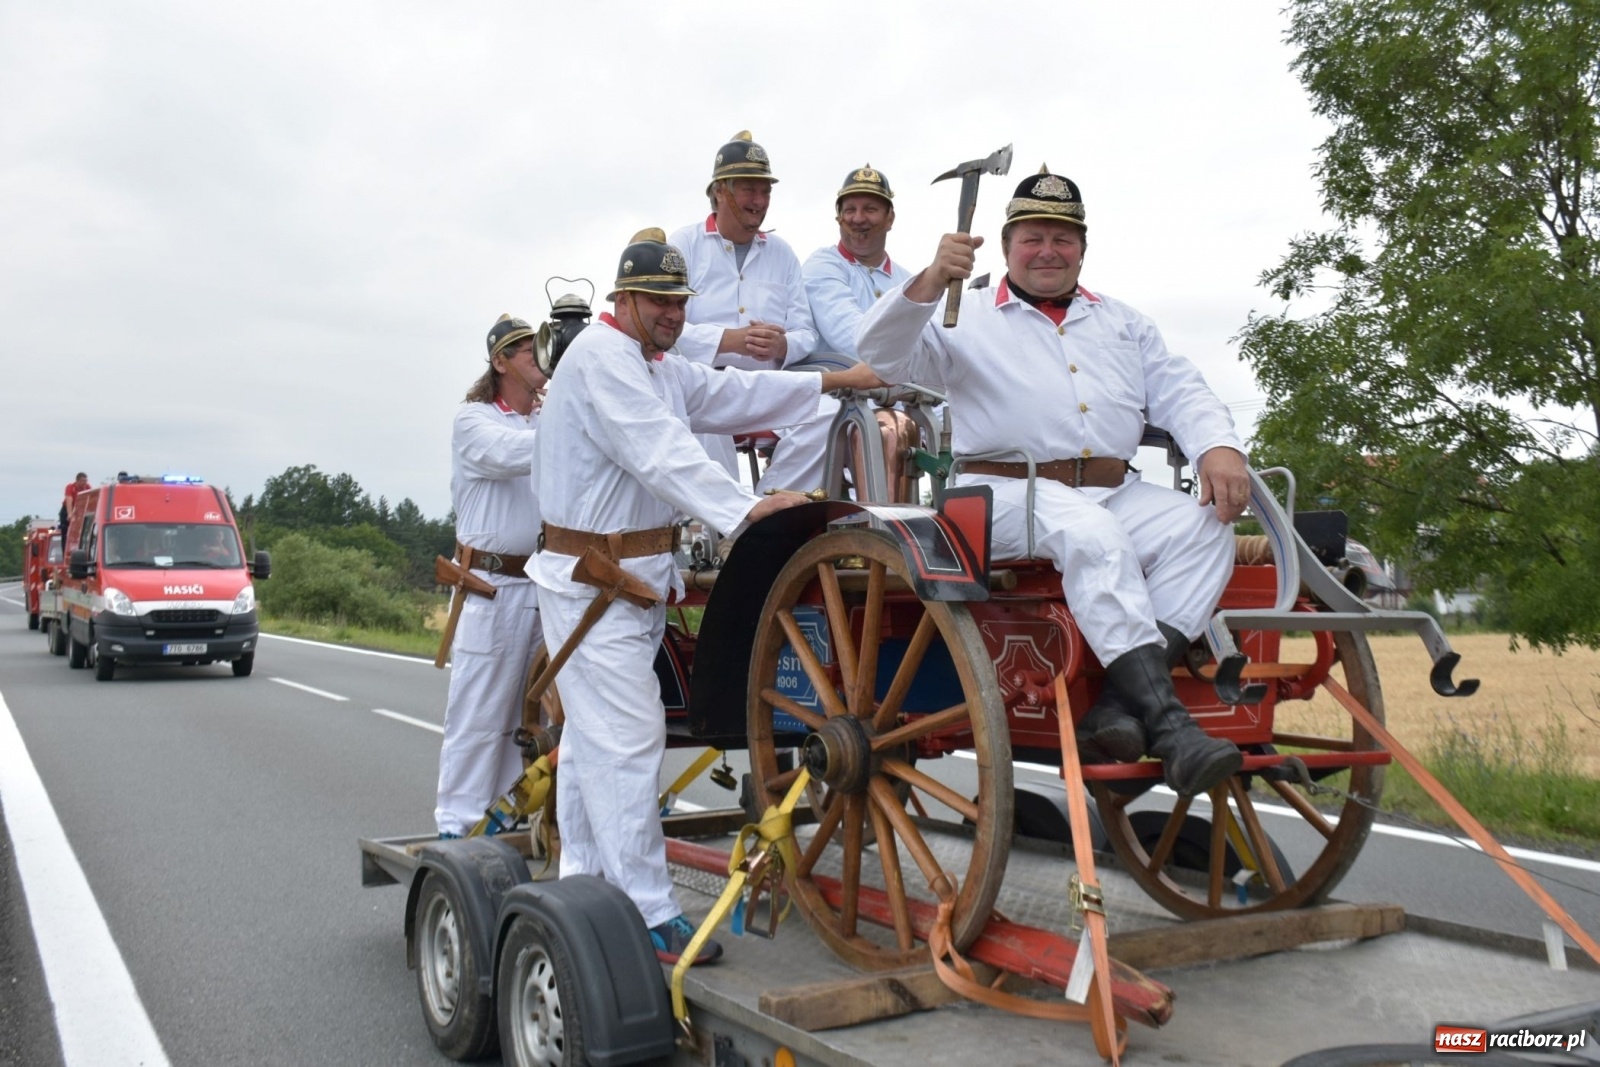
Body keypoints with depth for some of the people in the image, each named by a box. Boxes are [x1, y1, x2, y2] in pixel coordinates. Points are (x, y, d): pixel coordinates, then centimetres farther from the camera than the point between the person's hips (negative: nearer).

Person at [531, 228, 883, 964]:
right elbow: (662, 452, -26)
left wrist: (836, 381, 15)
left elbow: (732, 396, 17)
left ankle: (582, 889, 25)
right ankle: (648, 919, -8)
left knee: (591, 737, 15)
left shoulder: (661, 368, 18)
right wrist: (746, 508, -36)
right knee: (627, 740, -12)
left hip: (633, 578, 10)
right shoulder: (601, 356, -14)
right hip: (593, 579, -10)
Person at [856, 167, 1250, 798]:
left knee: (1203, 526, -23)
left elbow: (1179, 391, 18)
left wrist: (1218, 446, -4)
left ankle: (1118, 704, -31)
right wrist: (930, 282, -18)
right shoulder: (968, 318, 15)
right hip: (1010, 492, -4)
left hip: (1115, 493, 5)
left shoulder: (1122, 322, 28)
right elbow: (883, 356, -1)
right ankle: (1167, 722, -38)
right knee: (1091, 533, -36)